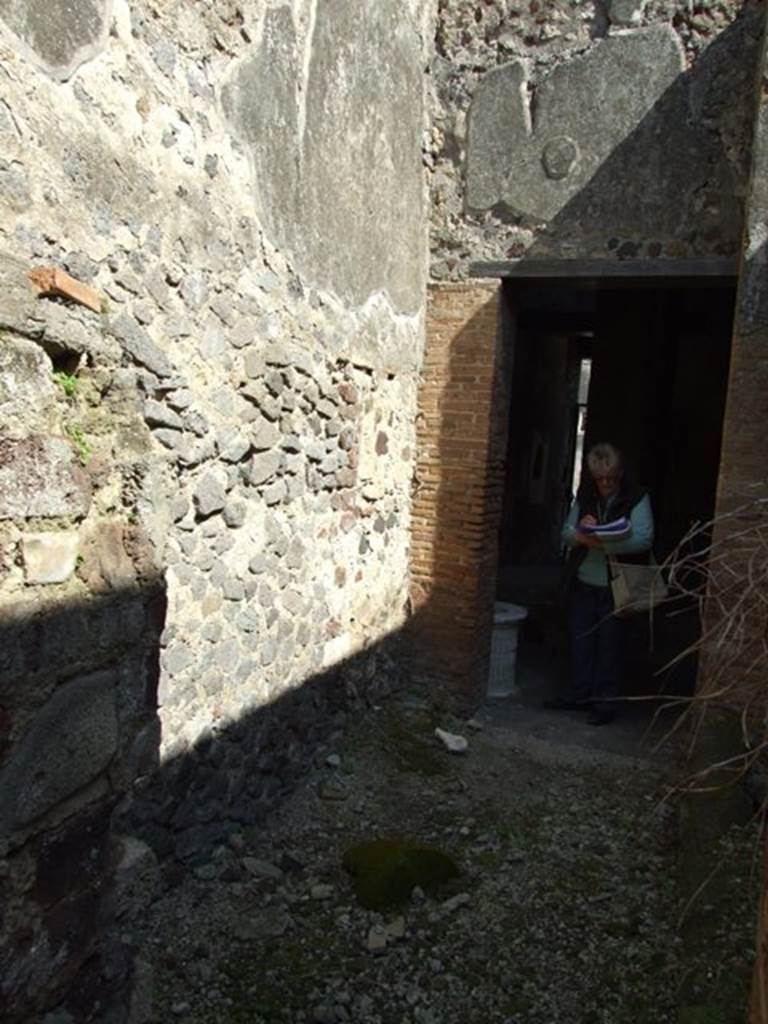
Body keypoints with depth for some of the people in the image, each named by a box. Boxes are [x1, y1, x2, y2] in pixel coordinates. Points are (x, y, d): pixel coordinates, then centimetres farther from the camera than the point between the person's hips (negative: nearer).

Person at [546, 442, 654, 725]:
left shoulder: (636, 499, -7)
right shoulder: (585, 497, 7)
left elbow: (644, 539, -17)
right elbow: (566, 533, 7)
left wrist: (603, 543, -29)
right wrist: (580, 533, -17)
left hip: (616, 586, -4)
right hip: (583, 582, 5)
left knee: (610, 645, 3)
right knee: (580, 640, 11)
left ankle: (605, 702, 15)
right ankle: (578, 694, 26)